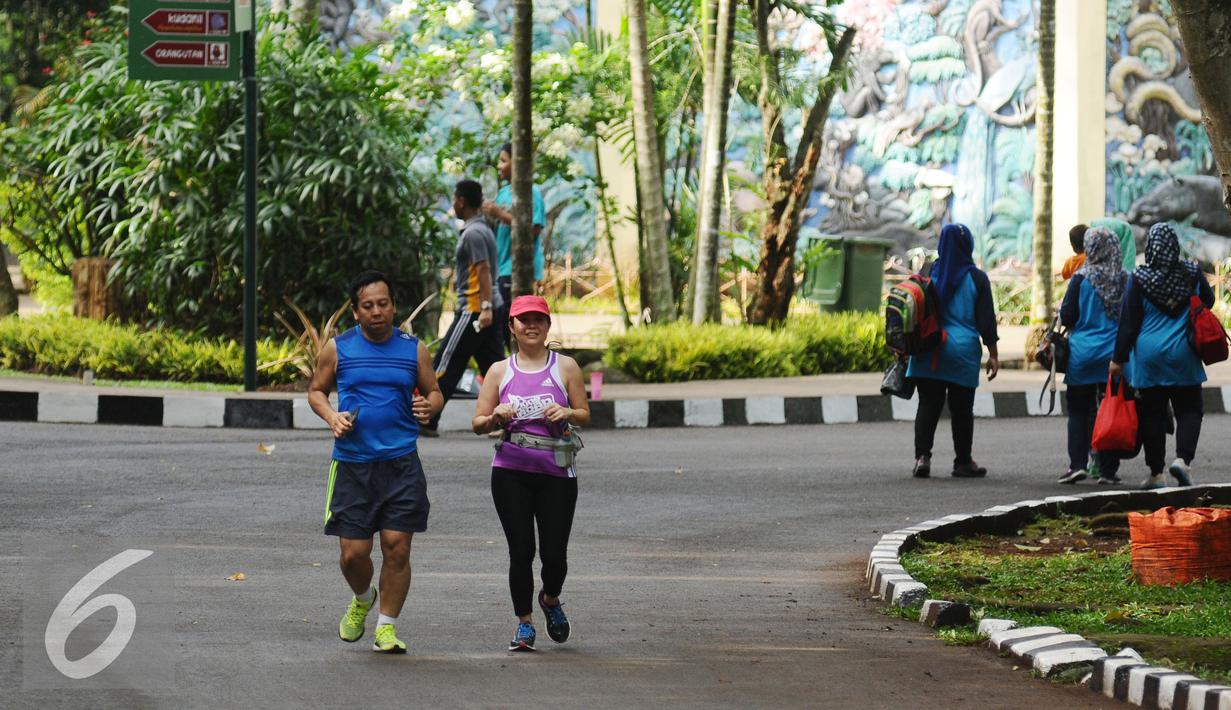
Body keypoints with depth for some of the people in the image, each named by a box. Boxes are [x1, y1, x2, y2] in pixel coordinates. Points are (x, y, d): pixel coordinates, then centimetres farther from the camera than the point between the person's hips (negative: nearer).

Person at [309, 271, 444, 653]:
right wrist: (331, 416, -6)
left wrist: (428, 406, -10)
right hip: (352, 464, 0)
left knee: (397, 548, -5)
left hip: (402, 464, 0)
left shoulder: (414, 349, 6)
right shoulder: (337, 349, 4)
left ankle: (386, 627, 8)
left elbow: (434, 392, 14)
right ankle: (362, 600, 32)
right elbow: (316, 390, 14)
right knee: (353, 552, -1)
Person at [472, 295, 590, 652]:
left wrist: (567, 413, -15)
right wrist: (496, 417, -14)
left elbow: (585, 415, 7)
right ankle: (524, 623, 11)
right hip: (511, 472, 0)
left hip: (556, 472, 0)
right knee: (521, 551, -3)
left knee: (554, 553, -3)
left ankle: (551, 599, 29)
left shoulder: (565, 367, 6)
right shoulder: (500, 371, 8)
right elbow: (478, 423, 8)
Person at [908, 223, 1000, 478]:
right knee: (961, 408, 6)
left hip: (929, 351, 2)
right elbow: (986, 319, -3)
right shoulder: (976, 278, -4)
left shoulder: (928, 274, 1)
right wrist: (993, 355, 2)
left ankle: (922, 456, -10)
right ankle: (963, 462, 12)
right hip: (963, 351, -2)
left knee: (928, 405, 3)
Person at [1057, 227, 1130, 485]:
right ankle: (1108, 469, 7)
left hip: (1083, 352, -2)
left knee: (1079, 410, 7)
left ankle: (1077, 463, -5)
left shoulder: (1082, 278, -9)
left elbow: (1067, 316, -8)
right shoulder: (1126, 279, -3)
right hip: (1115, 353, 2)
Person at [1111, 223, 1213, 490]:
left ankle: (1156, 473, 8)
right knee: (1189, 409, 8)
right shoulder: (1192, 273, -5)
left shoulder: (1139, 279, -9)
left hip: (1149, 356, -1)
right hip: (1184, 357, 1)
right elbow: (1208, 302, 10)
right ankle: (1183, 458, -13)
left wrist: (1119, 358, -1)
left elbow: (1128, 322, -6)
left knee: (1152, 413, 7)